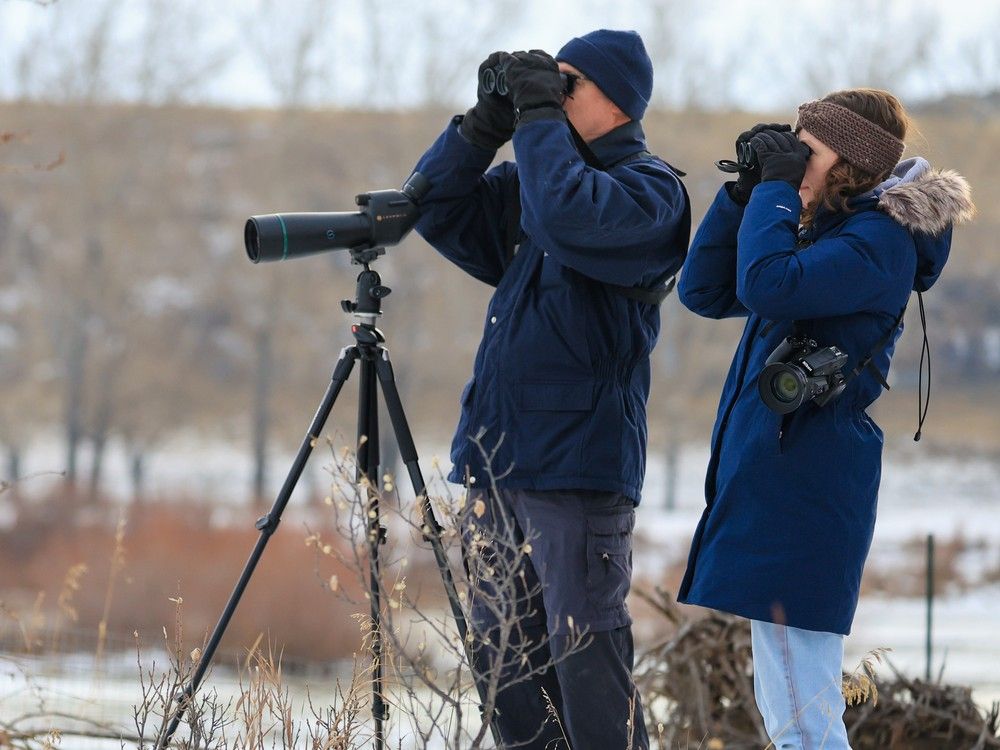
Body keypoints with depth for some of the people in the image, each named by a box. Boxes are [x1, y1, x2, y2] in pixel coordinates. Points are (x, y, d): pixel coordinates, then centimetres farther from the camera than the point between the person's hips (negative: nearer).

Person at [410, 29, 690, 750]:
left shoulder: (651, 190, -6)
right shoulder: (528, 183, 17)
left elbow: (569, 215, -25)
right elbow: (438, 210, 16)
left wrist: (539, 113, -16)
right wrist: (487, 122, 5)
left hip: (578, 462, -8)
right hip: (498, 459, 8)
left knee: (585, 656, -10)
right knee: (504, 654, 10)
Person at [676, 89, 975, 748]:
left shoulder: (879, 241, -12)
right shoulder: (821, 234, 18)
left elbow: (767, 288, -27)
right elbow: (705, 291, 17)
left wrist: (778, 189, -13)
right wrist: (748, 190, 8)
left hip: (803, 491, -10)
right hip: (768, 479, 10)